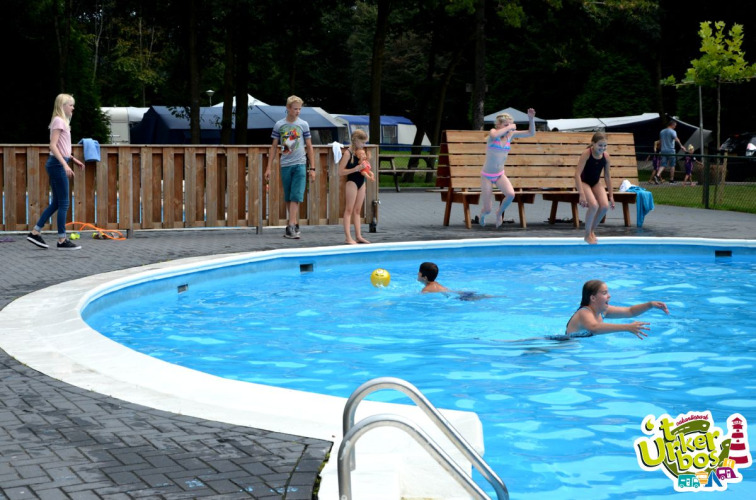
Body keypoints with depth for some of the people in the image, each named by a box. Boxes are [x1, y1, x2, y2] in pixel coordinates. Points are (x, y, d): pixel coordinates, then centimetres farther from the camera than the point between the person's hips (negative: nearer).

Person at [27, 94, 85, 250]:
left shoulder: (62, 121, 16)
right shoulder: (58, 121, -12)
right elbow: (53, 146, -20)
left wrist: (73, 159, 18)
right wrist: (65, 164, -26)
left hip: (58, 163, 10)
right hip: (57, 163, -10)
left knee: (56, 202, 12)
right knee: (63, 203, -5)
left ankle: (35, 232, 15)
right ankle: (62, 240, -1)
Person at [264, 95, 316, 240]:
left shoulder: (303, 125, 2)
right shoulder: (279, 125, 5)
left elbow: (309, 147, 6)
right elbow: (274, 147, 9)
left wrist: (312, 168, 1)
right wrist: (269, 168, 5)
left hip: (299, 164, -2)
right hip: (285, 165, 2)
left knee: (295, 197, -11)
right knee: (288, 198, 7)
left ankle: (291, 227, -15)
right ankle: (295, 225, 18)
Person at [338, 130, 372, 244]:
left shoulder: (361, 151, 9)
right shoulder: (348, 153, -13)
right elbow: (340, 171, -17)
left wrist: (365, 162, 0)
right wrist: (355, 169, -24)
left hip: (361, 182, 8)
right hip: (352, 182, -8)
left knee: (357, 210, 10)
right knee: (349, 210, -5)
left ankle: (358, 236, 13)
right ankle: (348, 237, -5)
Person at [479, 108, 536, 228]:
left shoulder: (511, 135, 1)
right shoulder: (493, 132, -13)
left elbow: (531, 133, -1)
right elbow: (494, 135, -39)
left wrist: (531, 119, -15)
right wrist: (508, 127, -29)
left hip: (500, 175, 4)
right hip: (487, 176, -4)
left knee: (511, 194, -26)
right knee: (487, 210, -3)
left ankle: (499, 213, 6)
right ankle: (482, 214, 37)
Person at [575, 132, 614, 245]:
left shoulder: (606, 156, -9)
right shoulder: (586, 154, -23)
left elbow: (607, 176, 2)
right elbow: (577, 173, -26)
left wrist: (611, 195, 4)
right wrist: (582, 194, -33)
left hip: (595, 183, 5)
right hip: (583, 182, -5)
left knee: (605, 206, -16)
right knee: (594, 205, -27)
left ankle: (593, 230, 10)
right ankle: (588, 235, -6)